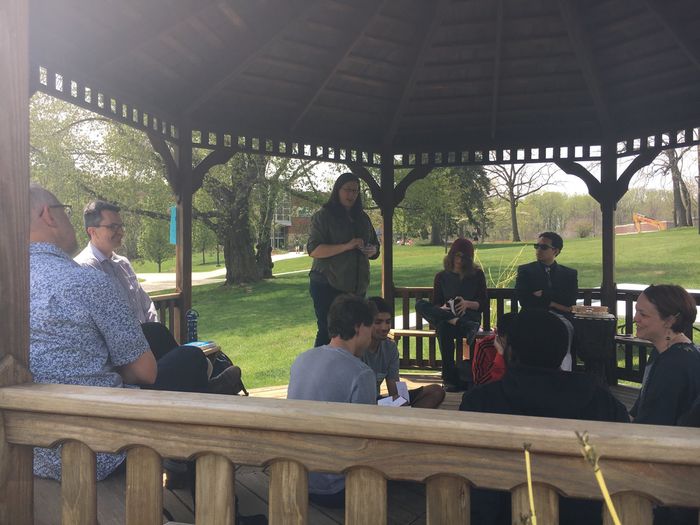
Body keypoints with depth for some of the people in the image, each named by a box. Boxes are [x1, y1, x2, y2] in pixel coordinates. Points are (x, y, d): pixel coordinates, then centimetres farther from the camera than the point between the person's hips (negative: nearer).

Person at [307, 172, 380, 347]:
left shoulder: (362, 218, 15)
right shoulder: (323, 216, -3)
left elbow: (375, 247, 22)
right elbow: (313, 250, -13)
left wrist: (372, 250, -3)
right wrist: (347, 246, -22)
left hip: (357, 286, 6)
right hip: (327, 285, -6)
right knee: (327, 331, -4)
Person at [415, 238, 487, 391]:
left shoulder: (477, 275, 12)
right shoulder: (441, 276, 16)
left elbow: (483, 304, 6)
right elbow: (436, 304, 11)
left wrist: (468, 304, -16)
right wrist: (442, 308, -15)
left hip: (470, 318, -3)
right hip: (445, 317, 3)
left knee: (444, 327, -39)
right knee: (420, 304, -31)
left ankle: (451, 379, -38)